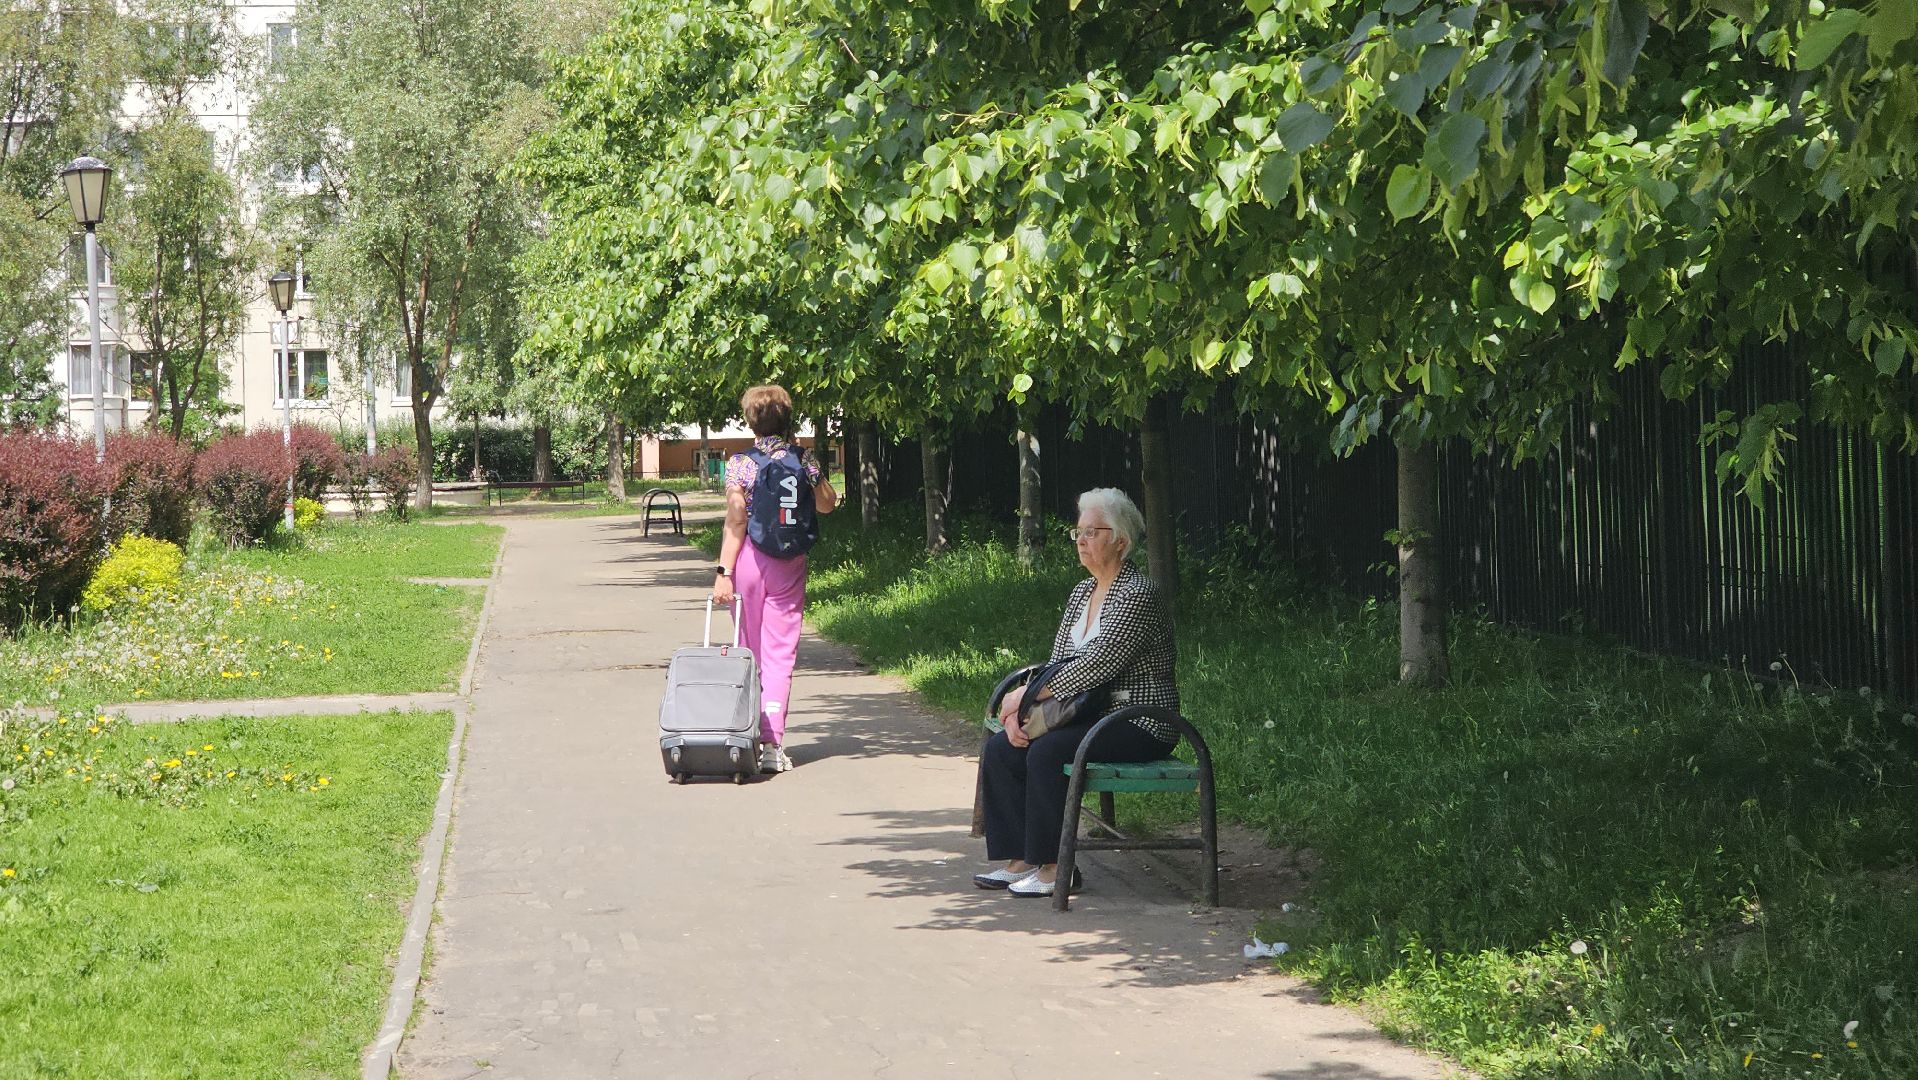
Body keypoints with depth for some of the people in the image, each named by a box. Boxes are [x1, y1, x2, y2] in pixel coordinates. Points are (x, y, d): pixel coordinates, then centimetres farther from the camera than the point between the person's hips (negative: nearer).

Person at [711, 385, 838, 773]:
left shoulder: (741, 464, -8)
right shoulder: (803, 460, 0)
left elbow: (736, 522, -11)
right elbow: (827, 504, 16)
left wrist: (724, 572, -9)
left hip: (749, 560, -1)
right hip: (789, 565, 1)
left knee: (750, 652, 12)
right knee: (780, 654, 2)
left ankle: (751, 738, 15)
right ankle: (773, 744, -6)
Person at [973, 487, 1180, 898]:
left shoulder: (1137, 595, -16)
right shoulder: (1083, 591, 13)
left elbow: (1095, 668, -22)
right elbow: (1058, 664, 12)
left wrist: (1026, 694, -17)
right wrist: (1021, 707, -6)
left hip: (1140, 725, -9)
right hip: (1092, 716, 9)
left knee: (1047, 751, -29)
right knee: (1000, 748, -7)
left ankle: (1055, 868, -18)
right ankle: (1020, 860, -5)